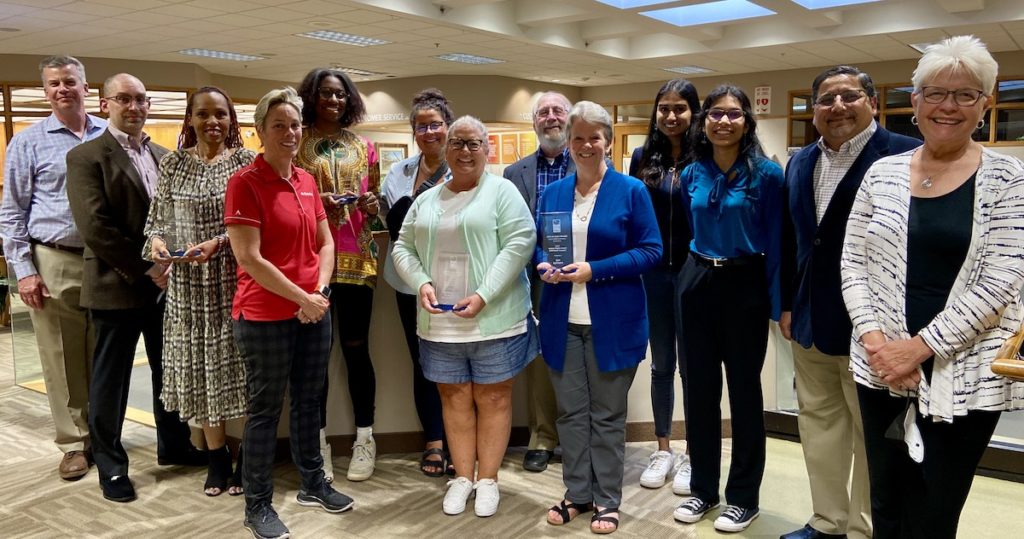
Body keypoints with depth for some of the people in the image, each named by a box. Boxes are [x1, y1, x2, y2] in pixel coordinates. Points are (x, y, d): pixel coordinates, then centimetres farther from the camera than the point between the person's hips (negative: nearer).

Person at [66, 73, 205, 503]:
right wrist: (146, 269, -16)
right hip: (117, 287, -5)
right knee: (111, 380, 7)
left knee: (169, 372, 15)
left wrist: (172, 261, -5)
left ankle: (173, 445, 32)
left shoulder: (163, 156, 12)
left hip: (166, 284, 6)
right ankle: (111, 466, 20)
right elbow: (95, 227, -15)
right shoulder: (86, 157, -6)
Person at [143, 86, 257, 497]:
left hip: (235, 278, -3)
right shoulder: (173, 164, 6)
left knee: (238, 364, 2)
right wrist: (157, 240, -9)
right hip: (188, 282, 3)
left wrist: (217, 243, -18)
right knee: (198, 366, 9)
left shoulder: (246, 162, -2)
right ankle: (216, 456, 25)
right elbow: (158, 217, 11)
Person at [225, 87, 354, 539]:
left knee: (308, 401, 18)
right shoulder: (245, 182, -12)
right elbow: (249, 258, -18)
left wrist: (320, 291, -5)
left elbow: (325, 243, 12)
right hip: (265, 316, -6)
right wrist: (302, 298, -15)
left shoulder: (307, 181, 8)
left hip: (314, 312, 6)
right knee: (266, 408, 5)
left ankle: (313, 483, 35)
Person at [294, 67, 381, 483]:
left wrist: (372, 206, -5)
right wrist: (316, 201, -13)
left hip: (355, 258, 1)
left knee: (356, 348, 3)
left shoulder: (363, 147, 13)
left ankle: (364, 439, 14)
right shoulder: (295, 144, 6)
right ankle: (318, 442, 14)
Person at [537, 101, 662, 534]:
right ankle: (577, 494, 26)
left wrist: (594, 270, -17)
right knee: (570, 411, 11)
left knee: (607, 414, 8)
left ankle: (607, 501, 22)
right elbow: (537, 244, 15)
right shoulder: (552, 193, 9)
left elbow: (650, 251, -7)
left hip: (612, 321, -3)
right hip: (562, 319, 4)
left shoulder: (631, 191, -4)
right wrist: (545, 266, -9)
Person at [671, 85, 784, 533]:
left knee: (744, 392, 7)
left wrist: (778, 306, -9)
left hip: (744, 287, -4)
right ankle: (703, 488, 26)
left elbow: (776, 242, -8)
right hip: (696, 284, 4)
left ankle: (744, 497, 22)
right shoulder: (691, 175, 5)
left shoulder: (767, 173, -8)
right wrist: (697, 269, 14)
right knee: (698, 390, 10)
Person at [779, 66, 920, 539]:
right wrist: (787, 304, 13)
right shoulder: (800, 163, 11)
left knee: (874, 436, 6)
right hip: (811, 321, 7)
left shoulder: (906, 156, -10)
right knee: (818, 424, 17)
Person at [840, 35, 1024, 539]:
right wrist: (873, 337, -10)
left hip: (963, 376, -2)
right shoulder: (882, 172, 5)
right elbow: (853, 261, 4)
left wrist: (921, 347, -16)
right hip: (881, 368, 3)